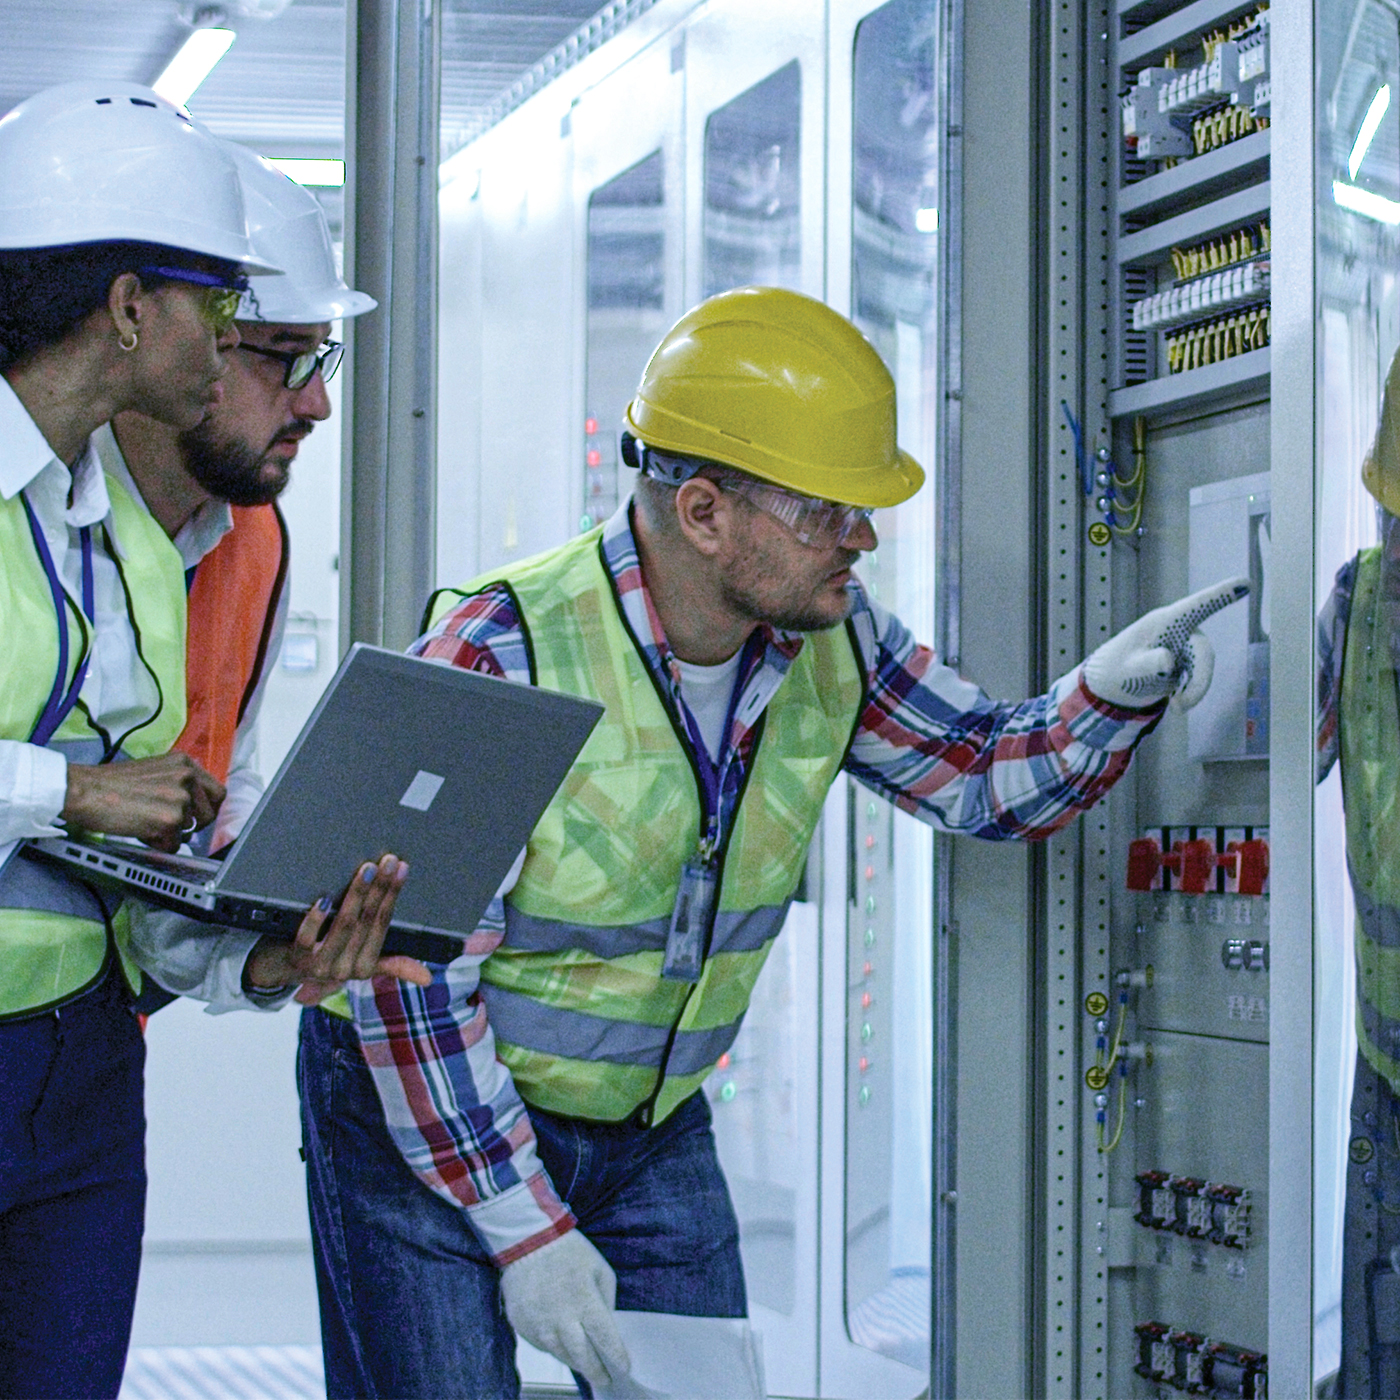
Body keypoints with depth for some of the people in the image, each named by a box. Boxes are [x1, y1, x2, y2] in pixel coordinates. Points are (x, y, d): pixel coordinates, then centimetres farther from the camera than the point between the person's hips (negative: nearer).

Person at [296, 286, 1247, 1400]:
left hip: (654, 1129, 5)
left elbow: (989, 775, 6)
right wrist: (523, 1227, -22)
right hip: (432, 1116, -5)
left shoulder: (830, 642, -7)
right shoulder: (497, 659, -26)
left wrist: (1115, 691, -16)